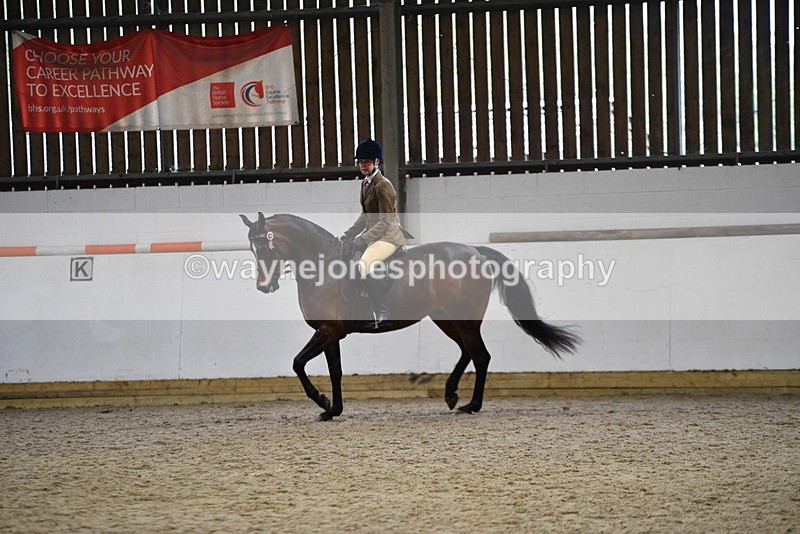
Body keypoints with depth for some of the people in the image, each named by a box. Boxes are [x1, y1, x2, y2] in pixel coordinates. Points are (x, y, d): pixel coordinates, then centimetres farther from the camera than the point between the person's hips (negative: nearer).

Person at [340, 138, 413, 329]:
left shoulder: (383, 186, -14)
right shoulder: (365, 184, 14)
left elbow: (386, 221, -19)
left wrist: (362, 240, -23)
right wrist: (348, 234, 9)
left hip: (389, 235, -11)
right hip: (373, 234, 11)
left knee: (364, 265, -32)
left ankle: (383, 314, -31)